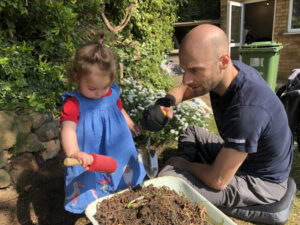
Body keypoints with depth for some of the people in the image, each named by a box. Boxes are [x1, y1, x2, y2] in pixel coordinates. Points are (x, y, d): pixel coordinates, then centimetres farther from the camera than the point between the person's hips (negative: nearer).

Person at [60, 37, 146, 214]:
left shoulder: (111, 94, -2)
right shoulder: (74, 104, -20)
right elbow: (68, 128, -34)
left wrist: (131, 126, 21)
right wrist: (73, 152, -50)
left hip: (119, 157, 6)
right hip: (90, 162, -5)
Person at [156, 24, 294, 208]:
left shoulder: (246, 110, -39)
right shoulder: (229, 70, -13)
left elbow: (218, 180, -29)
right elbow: (184, 90, 4)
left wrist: (182, 163, -10)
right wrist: (168, 101, -19)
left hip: (262, 181, -8)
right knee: (191, 133, 20)